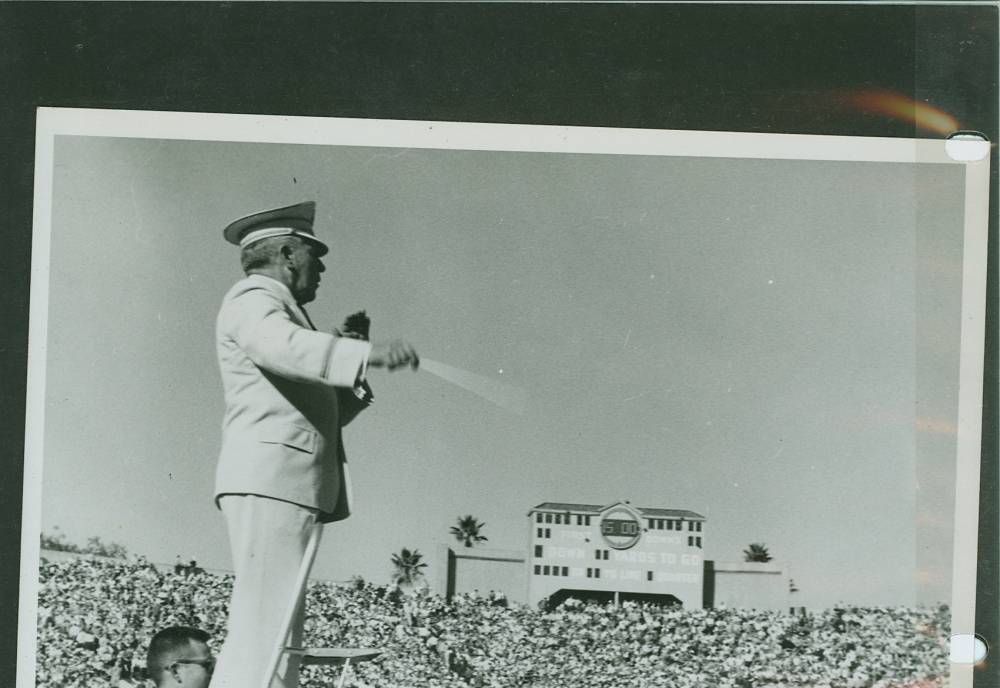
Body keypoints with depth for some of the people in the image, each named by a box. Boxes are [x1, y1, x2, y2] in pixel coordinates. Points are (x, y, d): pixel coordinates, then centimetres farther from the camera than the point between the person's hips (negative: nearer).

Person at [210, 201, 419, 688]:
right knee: (267, 623, -18)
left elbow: (322, 410, 30)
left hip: (283, 485, 10)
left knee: (267, 626, 6)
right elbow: (281, 345, -26)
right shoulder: (253, 299, -1)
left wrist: (344, 348, 17)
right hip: (270, 480, -10)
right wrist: (366, 354, -39)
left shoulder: (275, 307, 31)